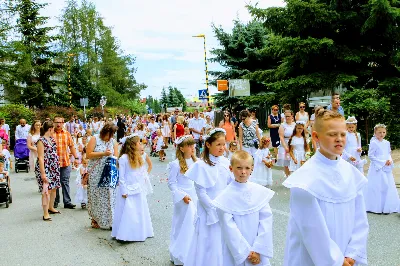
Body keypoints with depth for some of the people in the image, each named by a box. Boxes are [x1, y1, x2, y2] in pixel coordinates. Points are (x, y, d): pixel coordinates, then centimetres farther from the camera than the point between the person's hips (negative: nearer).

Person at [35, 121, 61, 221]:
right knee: (46, 190, -9)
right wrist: (43, 173, -20)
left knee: (54, 188, 14)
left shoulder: (52, 139, 11)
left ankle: (51, 208, 31)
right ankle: (45, 214, -5)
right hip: (45, 168, -8)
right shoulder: (41, 141, -13)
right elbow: (41, 158, -17)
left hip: (54, 167, 8)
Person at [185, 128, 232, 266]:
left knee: (225, 243, 13)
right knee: (211, 244, 4)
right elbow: (201, 193, -13)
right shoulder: (201, 165, -14)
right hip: (209, 211, -5)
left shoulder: (226, 162, 1)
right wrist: (215, 210, -12)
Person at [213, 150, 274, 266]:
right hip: (236, 252, -2)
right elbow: (229, 228, -11)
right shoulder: (226, 197, -10)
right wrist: (246, 252, -12)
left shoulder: (261, 192, -4)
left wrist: (258, 249, -12)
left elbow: (266, 221, -6)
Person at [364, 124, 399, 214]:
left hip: (387, 168, 6)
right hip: (377, 168, -6)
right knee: (377, 187, -4)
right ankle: (376, 207, 5)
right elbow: (370, 155, -14)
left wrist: (390, 160, -5)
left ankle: (387, 207, 18)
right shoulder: (373, 143, -11)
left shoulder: (387, 143, 8)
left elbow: (389, 153, 17)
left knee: (388, 186, 8)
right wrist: (383, 162, -16)